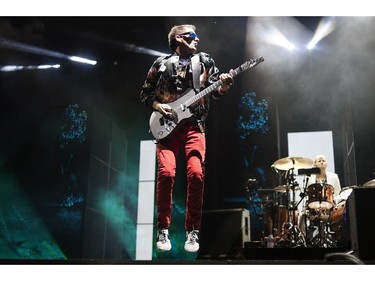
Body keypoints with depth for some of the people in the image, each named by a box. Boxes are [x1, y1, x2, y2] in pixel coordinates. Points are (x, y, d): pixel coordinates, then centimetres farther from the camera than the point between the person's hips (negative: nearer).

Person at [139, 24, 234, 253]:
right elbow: (145, 93, 15)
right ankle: (163, 230, -1)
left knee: (196, 174, -15)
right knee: (166, 173, -17)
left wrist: (223, 87, -16)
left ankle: (193, 231, 0)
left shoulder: (205, 61, 13)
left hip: (194, 126, 1)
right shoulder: (162, 63, 10)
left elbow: (214, 92, 6)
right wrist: (157, 106, -4)